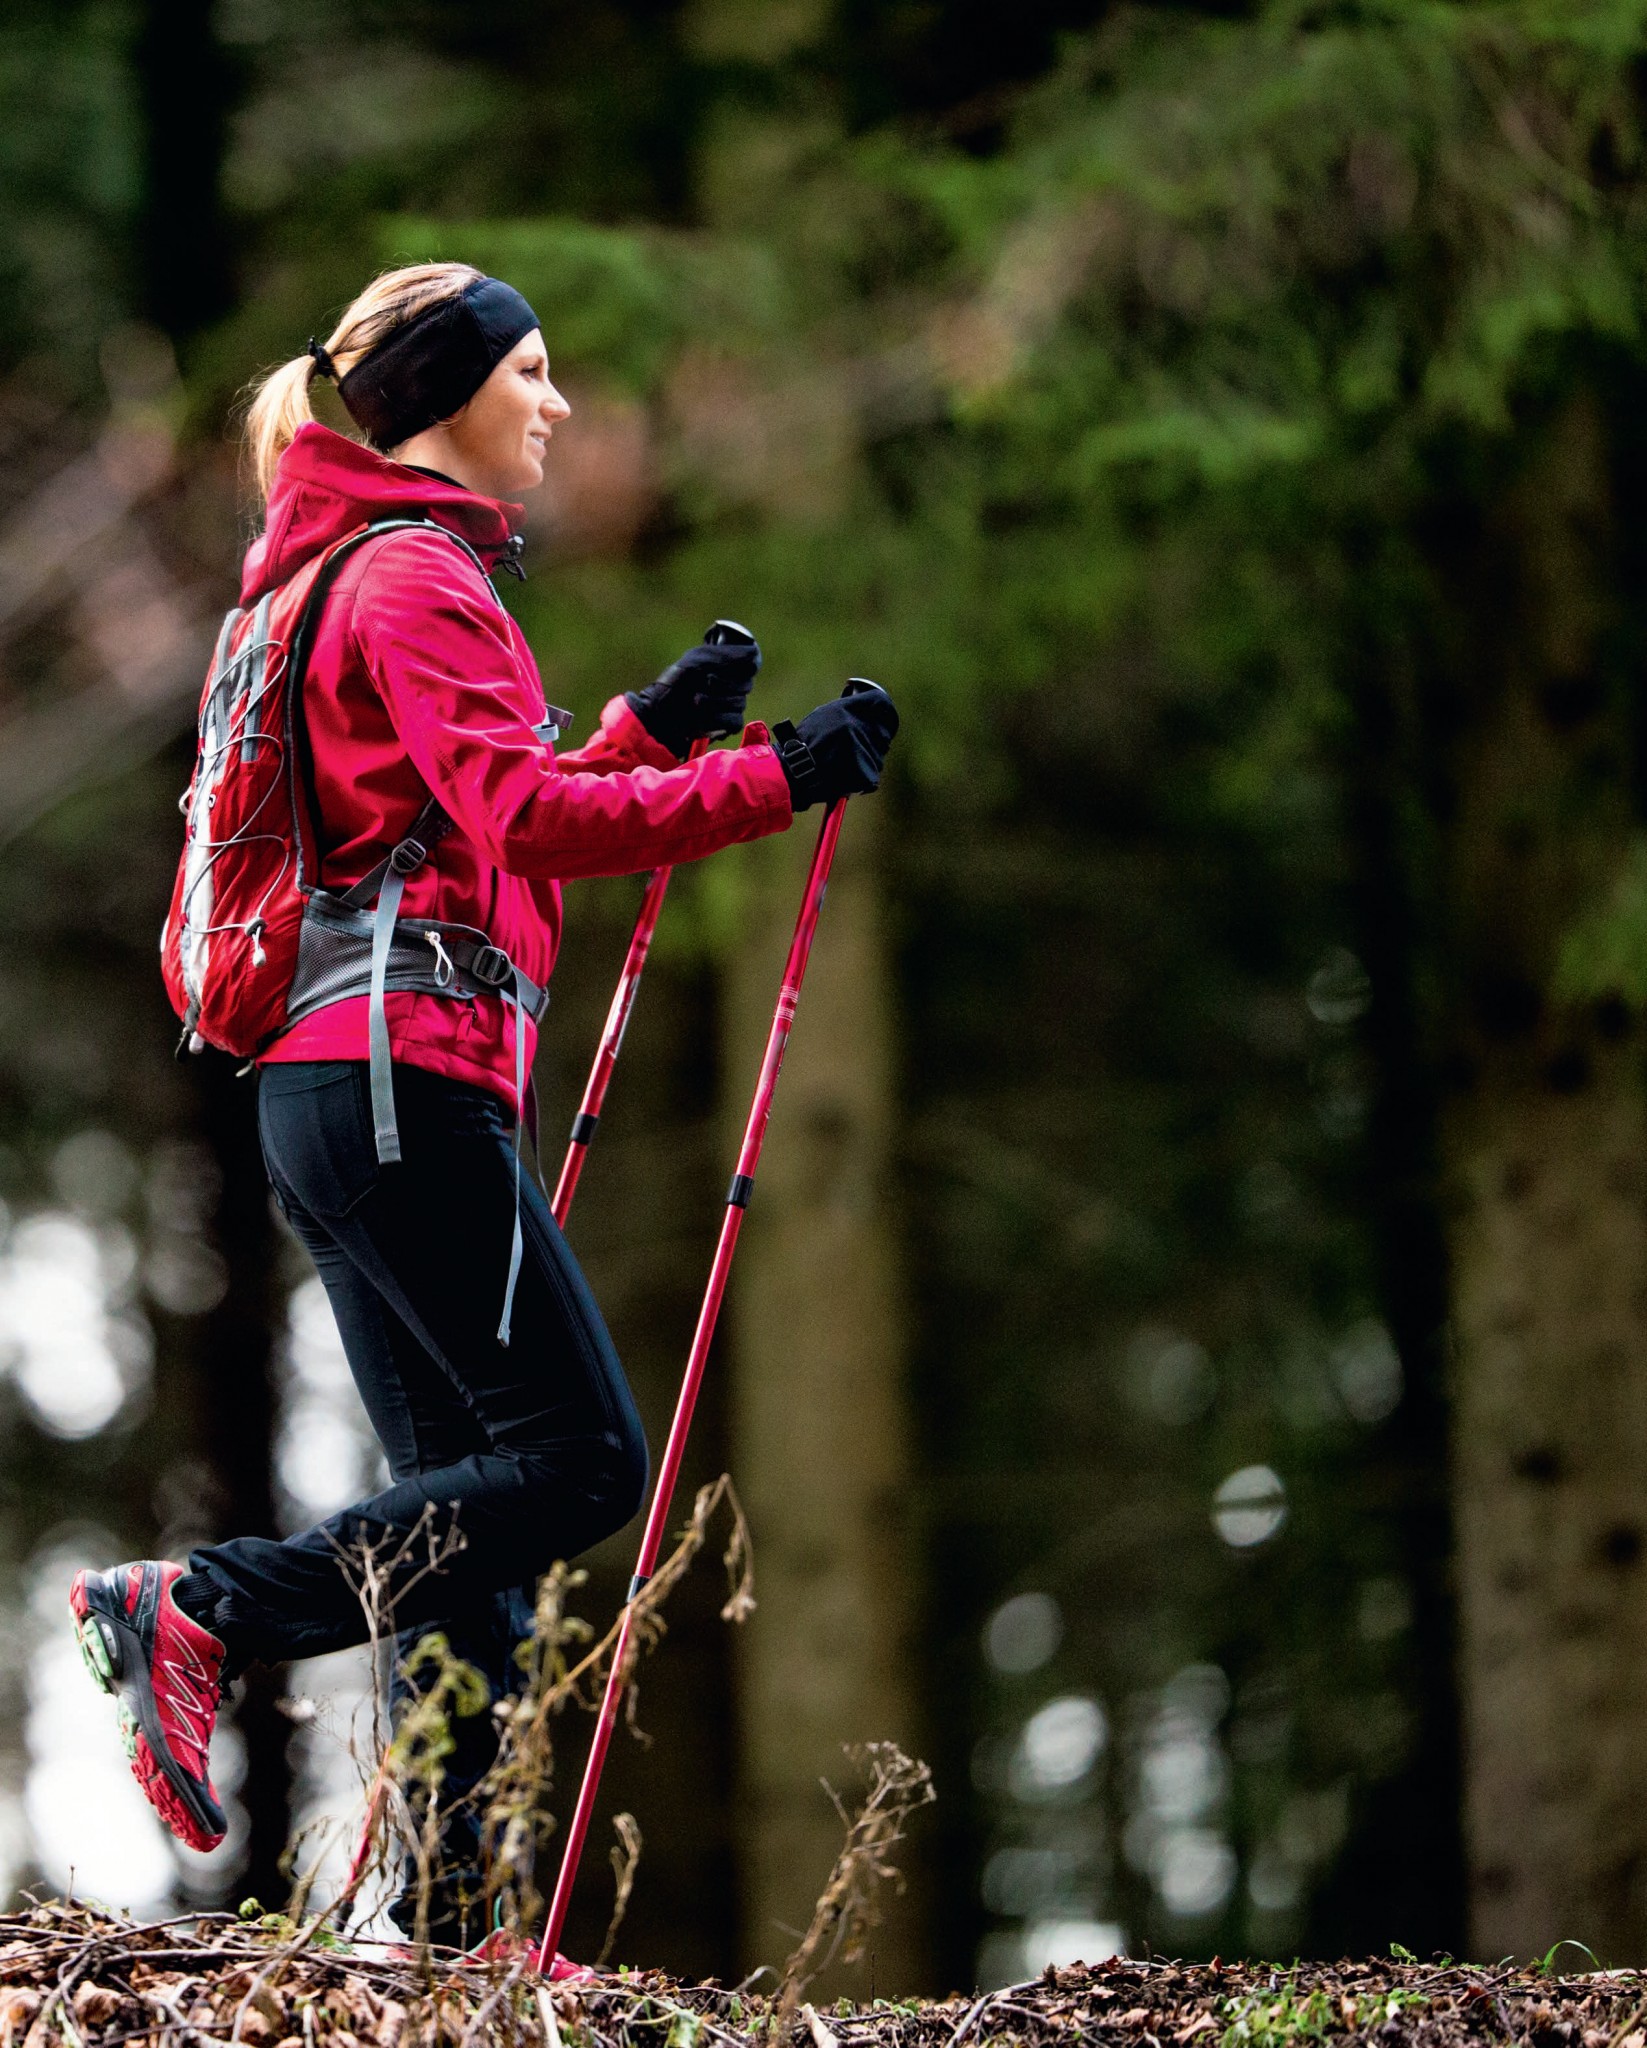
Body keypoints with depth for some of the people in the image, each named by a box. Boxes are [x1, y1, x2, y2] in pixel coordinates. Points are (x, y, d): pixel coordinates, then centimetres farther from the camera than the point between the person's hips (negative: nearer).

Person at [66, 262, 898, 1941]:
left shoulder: (369, 575, 24)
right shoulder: (414, 576, -7)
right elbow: (526, 823, -19)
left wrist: (650, 726, 23)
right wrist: (773, 778, -20)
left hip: (336, 1090, 10)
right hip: (401, 1068, -10)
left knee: (476, 1506, 6)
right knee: (579, 1459, -11)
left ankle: (443, 1922, 2)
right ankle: (201, 1612, -13)